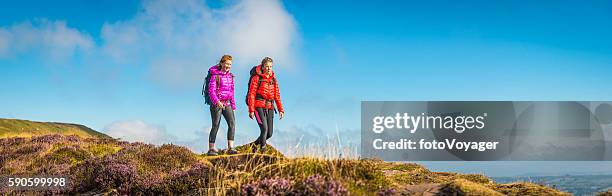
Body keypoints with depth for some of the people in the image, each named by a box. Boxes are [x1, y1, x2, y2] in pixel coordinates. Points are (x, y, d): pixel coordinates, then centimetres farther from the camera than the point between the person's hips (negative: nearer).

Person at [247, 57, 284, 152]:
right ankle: (263, 148, -13)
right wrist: (251, 110, -13)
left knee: (269, 133, 5)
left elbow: (277, 96, 15)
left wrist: (281, 110, 7)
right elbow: (251, 95, -6)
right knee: (264, 128, -21)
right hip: (259, 106, -5)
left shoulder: (273, 79, 12)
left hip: (269, 108, 5)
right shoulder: (256, 78, -3)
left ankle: (254, 144, 27)